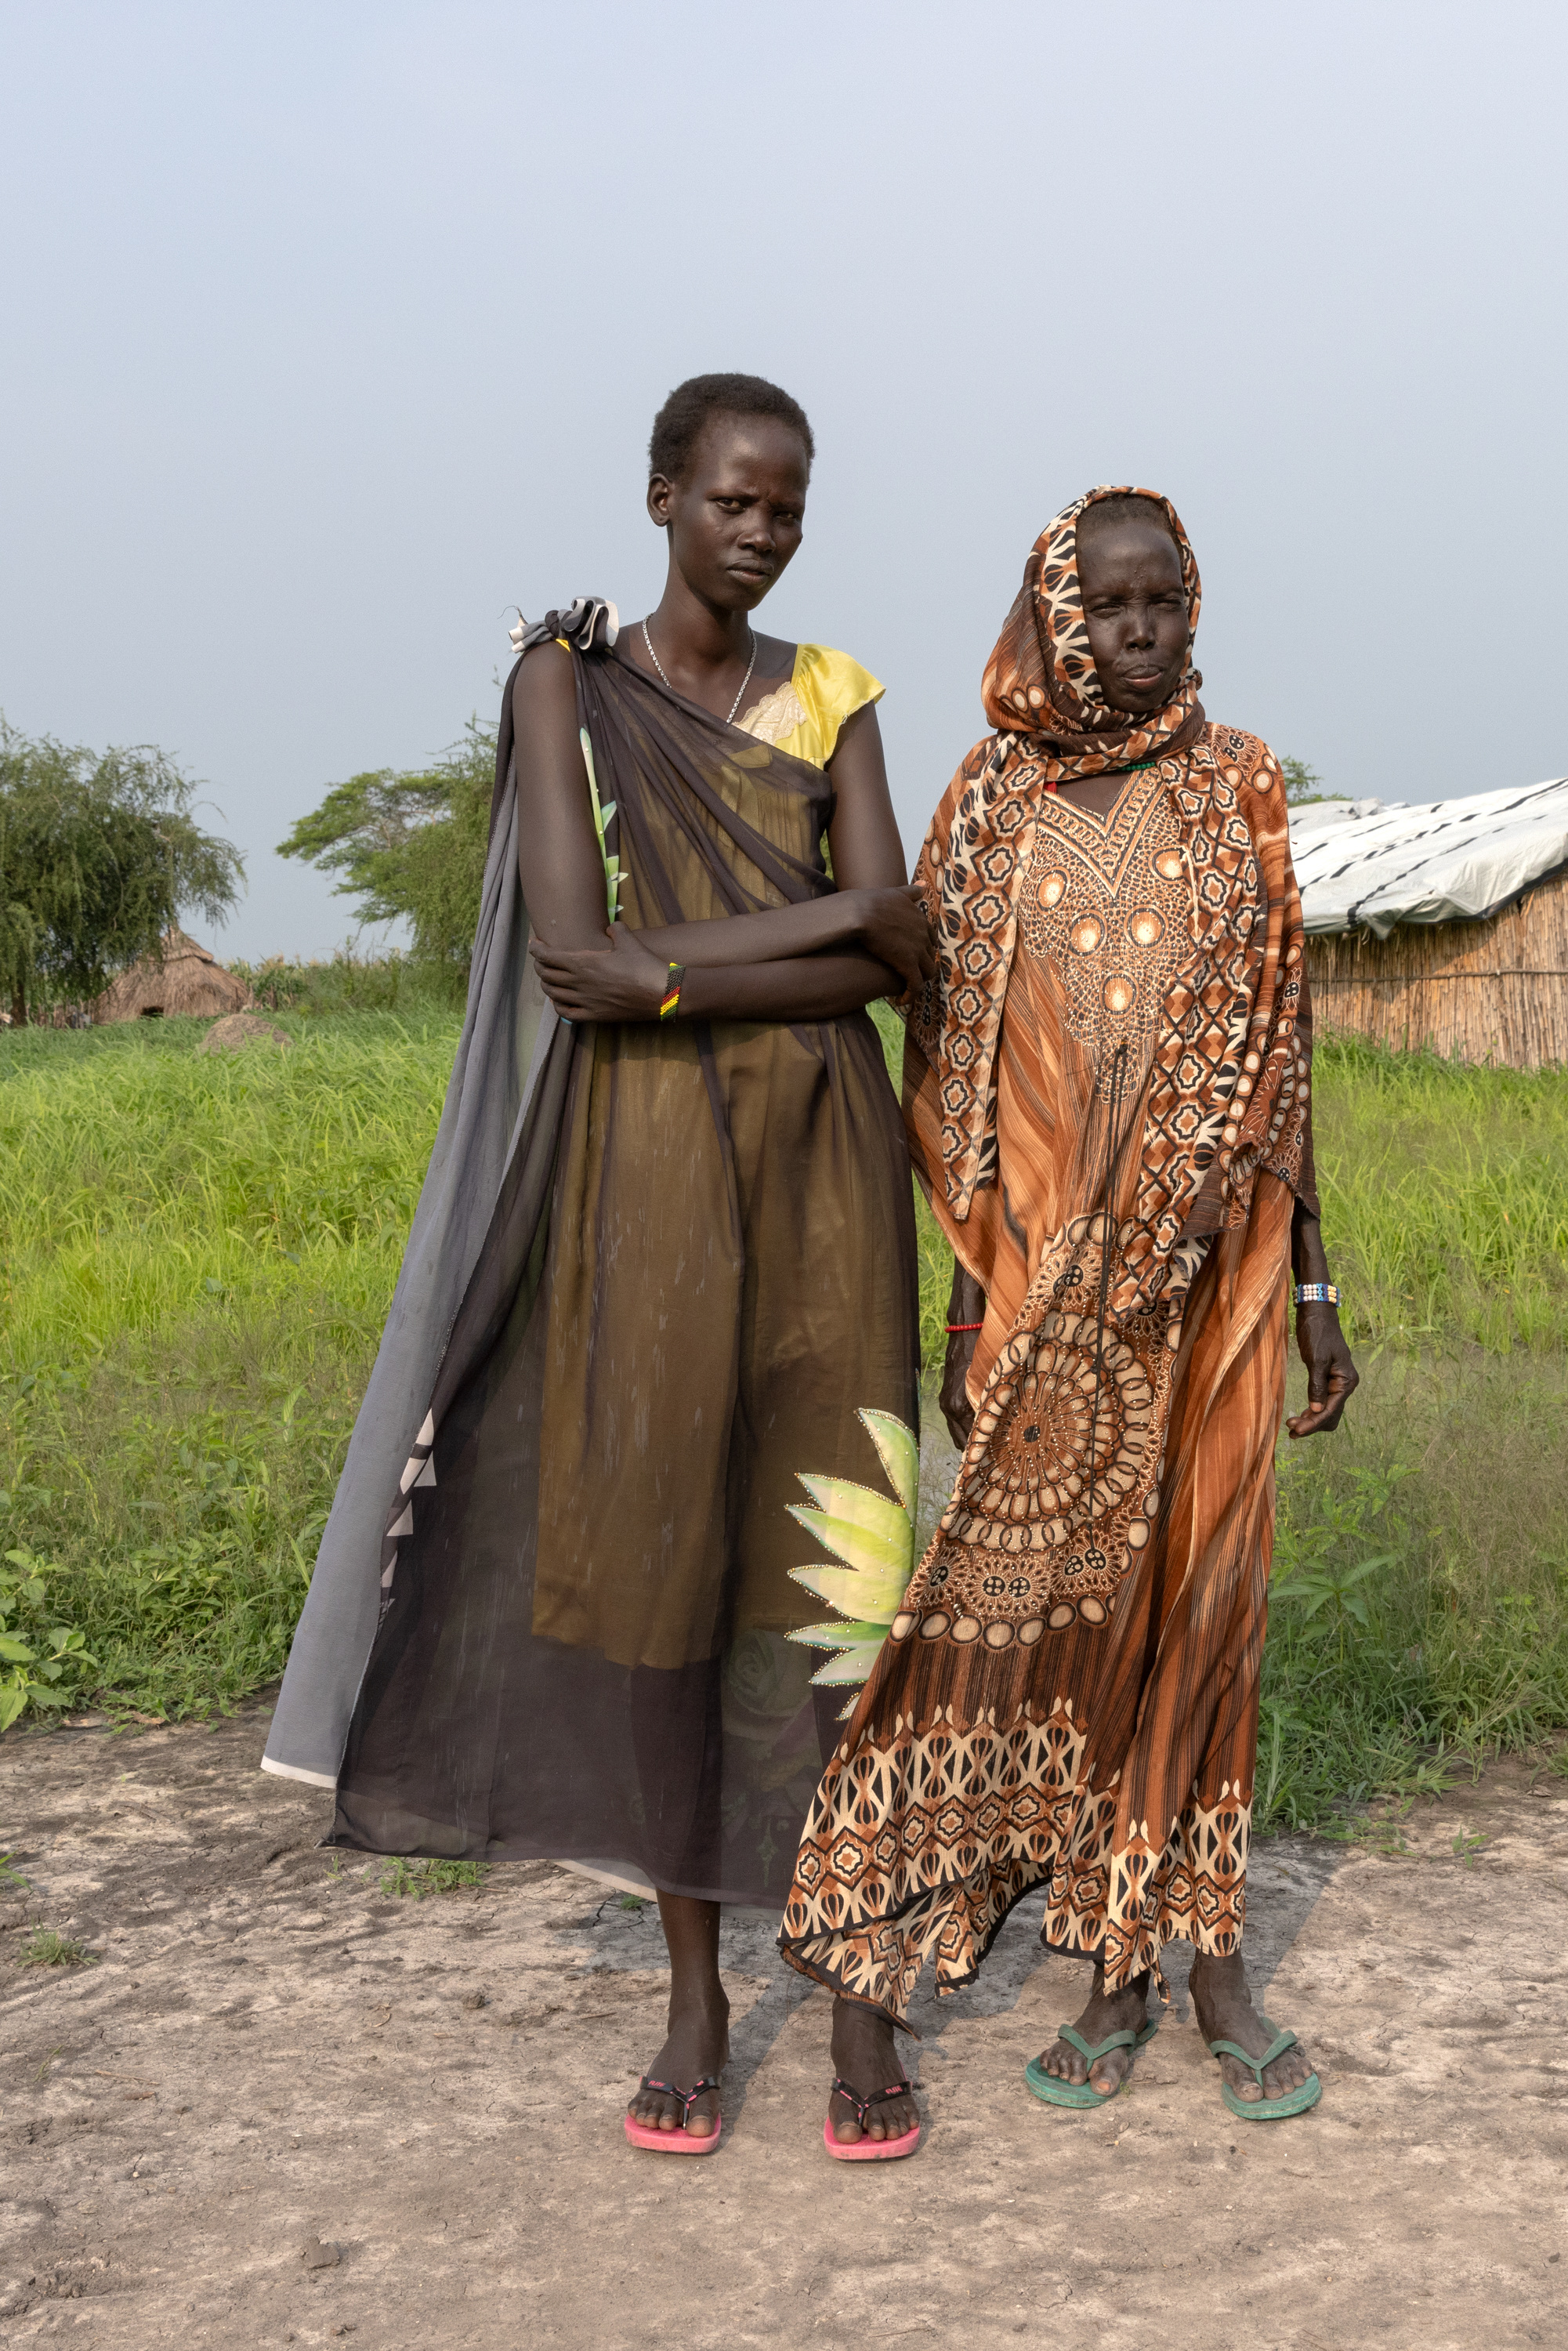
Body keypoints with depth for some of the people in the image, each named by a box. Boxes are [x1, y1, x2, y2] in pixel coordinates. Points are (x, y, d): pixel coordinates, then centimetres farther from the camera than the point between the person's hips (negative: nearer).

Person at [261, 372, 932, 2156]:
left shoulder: (830, 695, 10)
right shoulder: (566, 680, 2)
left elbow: (895, 944, -4)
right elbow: (575, 958, -11)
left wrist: (677, 970, -13)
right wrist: (813, 938, -13)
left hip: (823, 1159, 2)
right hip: (648, 1162, -1)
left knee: (828, 1560, -1)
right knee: (658, 1553, 1)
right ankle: (694, 1997, 16)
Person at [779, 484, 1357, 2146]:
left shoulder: (1237, 786, 4)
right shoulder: (991, 803, 4)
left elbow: (1277, 1047, 6)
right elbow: (958, 1072, 4)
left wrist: (1313, 1286, 5)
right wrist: (968, 1297, 1)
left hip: (1211, 1263, 0)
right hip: (1050, 1269, 0)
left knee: (1197, 1590, 6)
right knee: (1047, 1592, 0)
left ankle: (1206, 1956, 20)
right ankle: (1119, 1968, 16)